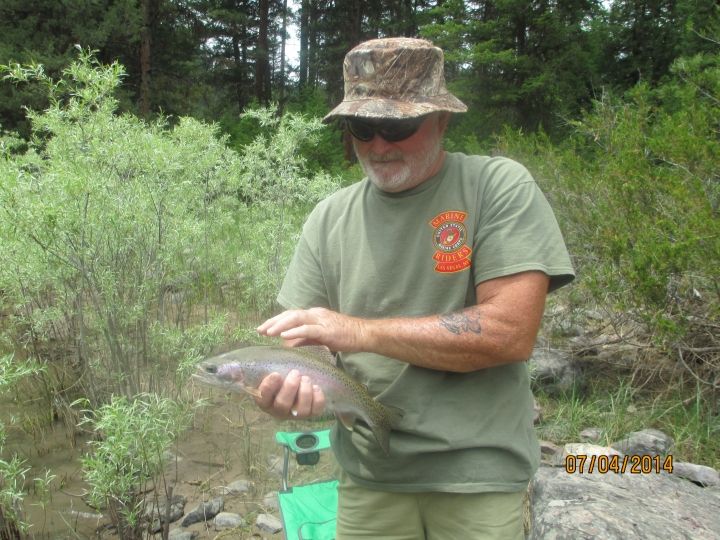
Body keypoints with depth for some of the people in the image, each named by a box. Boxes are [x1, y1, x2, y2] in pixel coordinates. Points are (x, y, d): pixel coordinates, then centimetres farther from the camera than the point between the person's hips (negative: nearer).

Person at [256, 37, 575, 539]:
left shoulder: (500, 187, -9)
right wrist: (286, 384, -20)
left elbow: (512, 332, -19)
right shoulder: (330, 217, 1)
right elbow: (304, 343, 3)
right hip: (368, 477, 4)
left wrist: (360, 330, -20)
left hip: (479, 476, -3)